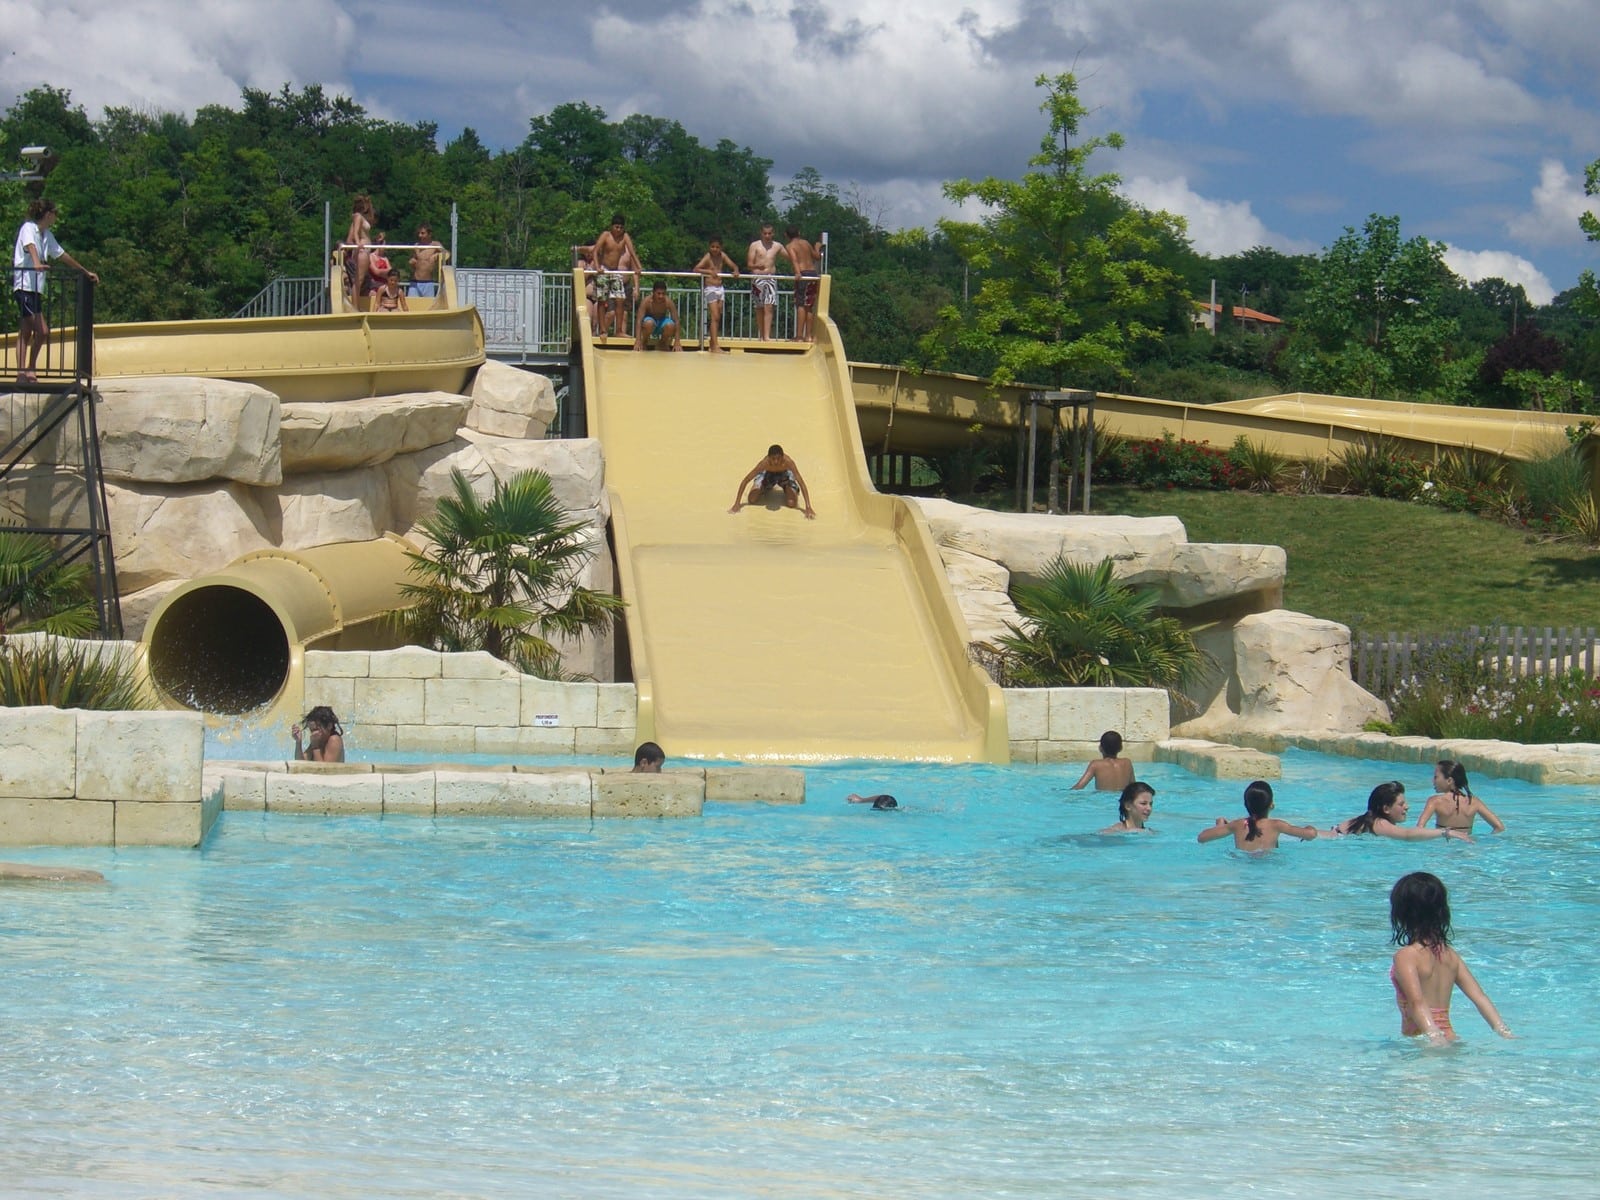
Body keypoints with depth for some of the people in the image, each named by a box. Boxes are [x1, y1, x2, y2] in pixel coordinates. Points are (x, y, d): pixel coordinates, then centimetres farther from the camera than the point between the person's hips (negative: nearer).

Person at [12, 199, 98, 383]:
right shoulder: (28, 228, -7)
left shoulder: (47, 235, 17)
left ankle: (22, 373, 4)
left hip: (36, 288, 9)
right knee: (42, 331, -14)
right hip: (24, 286, -9)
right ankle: (31, 369, -5)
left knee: (25, 333, 6)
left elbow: (62, 255, 27)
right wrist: (37, 264, -46)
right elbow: (30, 246, -27)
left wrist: (86, 272, 33)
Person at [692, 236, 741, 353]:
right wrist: (709, 271, -34)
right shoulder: (707, 257, -9)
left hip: (720, 288, 6)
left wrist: (735, 271, -13)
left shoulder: (722, 256, 6)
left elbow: (734, 265, 11)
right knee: (715, 317, -12)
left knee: (717, 318, 10)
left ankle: (712, 345, 19)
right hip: (710, 289, -6)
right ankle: (715, 346, -14)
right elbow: (696, 269, -20)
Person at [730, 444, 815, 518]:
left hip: (785, 474, -1)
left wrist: (808, 508, -46)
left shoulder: (788, 462, -41)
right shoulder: (764, 463, -38)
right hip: (768, 474, 1)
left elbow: (802, 484, -39)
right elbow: (745, 481, -30)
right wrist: (736, 504, -33)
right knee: (752, 500, -14)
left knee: (791, 503, -22)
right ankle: (765, 489, 23)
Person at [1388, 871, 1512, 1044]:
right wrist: (1504, 1032, 6)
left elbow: (1417, 1001, -21)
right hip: (1450, 1038, 7)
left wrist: (1433, 1036, -30)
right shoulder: (1450, 956, 13)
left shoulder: (1405, 956, -7)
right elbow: (1480, 997, 8)